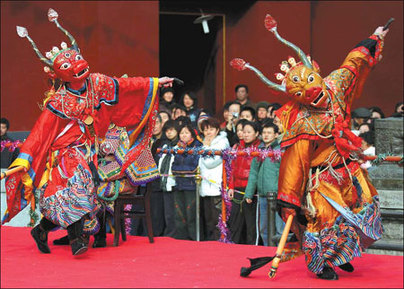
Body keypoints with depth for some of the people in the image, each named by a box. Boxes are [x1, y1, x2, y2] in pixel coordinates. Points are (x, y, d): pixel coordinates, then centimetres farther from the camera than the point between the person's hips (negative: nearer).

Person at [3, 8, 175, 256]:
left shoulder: (96, 83, -1)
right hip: (65, 152, -5)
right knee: (73, 188, -25)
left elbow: (124, 85, 11)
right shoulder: (59, 101, -14)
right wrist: (24, 158, -22)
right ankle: (77, 239, -22)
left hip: (87, 150, 5)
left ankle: (42, 230, 18)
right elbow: (41, 131, -15)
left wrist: (155, 82, 15)